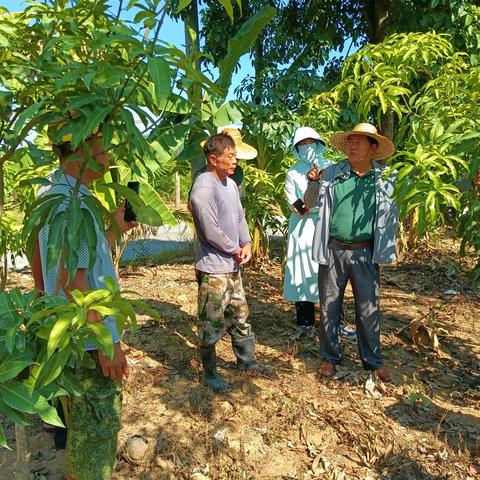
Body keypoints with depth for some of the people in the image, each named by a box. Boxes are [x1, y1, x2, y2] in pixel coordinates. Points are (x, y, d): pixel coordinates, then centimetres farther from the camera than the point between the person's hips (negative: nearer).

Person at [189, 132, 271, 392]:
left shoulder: (230, 183, 9)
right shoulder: (203, 189, -20)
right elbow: (212, 232, -22)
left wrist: (247, 243, -2)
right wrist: (236, 250, -9)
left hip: (232, 266, 9)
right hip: (213, 269, -9)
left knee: (240, 316, 21)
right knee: (212, 324, 5)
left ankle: (246, 360, 39)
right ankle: (209, 374, 23)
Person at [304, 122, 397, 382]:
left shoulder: (386, 178, -1)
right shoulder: (331, 173, 0)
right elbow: (310, 203, 9)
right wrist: (313, 183, -8)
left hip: (365, 253, 0)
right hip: (333, 251, 1)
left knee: (369, 310, 11)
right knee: (329, 307, 11)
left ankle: (373, 360, 31)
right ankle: (330, 357, 30)